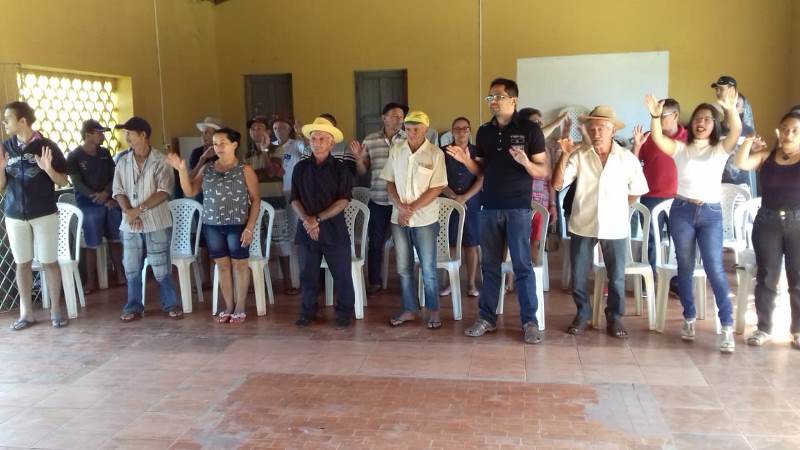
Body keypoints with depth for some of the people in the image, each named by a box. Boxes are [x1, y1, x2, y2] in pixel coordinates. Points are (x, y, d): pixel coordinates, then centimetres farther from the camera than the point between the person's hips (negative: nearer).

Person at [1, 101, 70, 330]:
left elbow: (64, 181, -2)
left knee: (49, 262, 2)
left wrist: (49, 169, -21)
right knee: (22, 263, 8)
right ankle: (26, 312, 17)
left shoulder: (47, 146, -5)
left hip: (44, 214, -3)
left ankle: (55, 310, 13)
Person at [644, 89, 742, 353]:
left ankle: (727, 326, -1)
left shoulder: (720, 149, 4)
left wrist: (731, 109, -34)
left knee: (715, 269, -7)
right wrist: (655, 116, -30)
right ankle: (689, 319, 24)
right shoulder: (680, 148, 6)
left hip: (711, 213, -1)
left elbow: (736, 131, -16)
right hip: (682, 211, 1)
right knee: (685, 267, 9)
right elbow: (658, 139, -13)